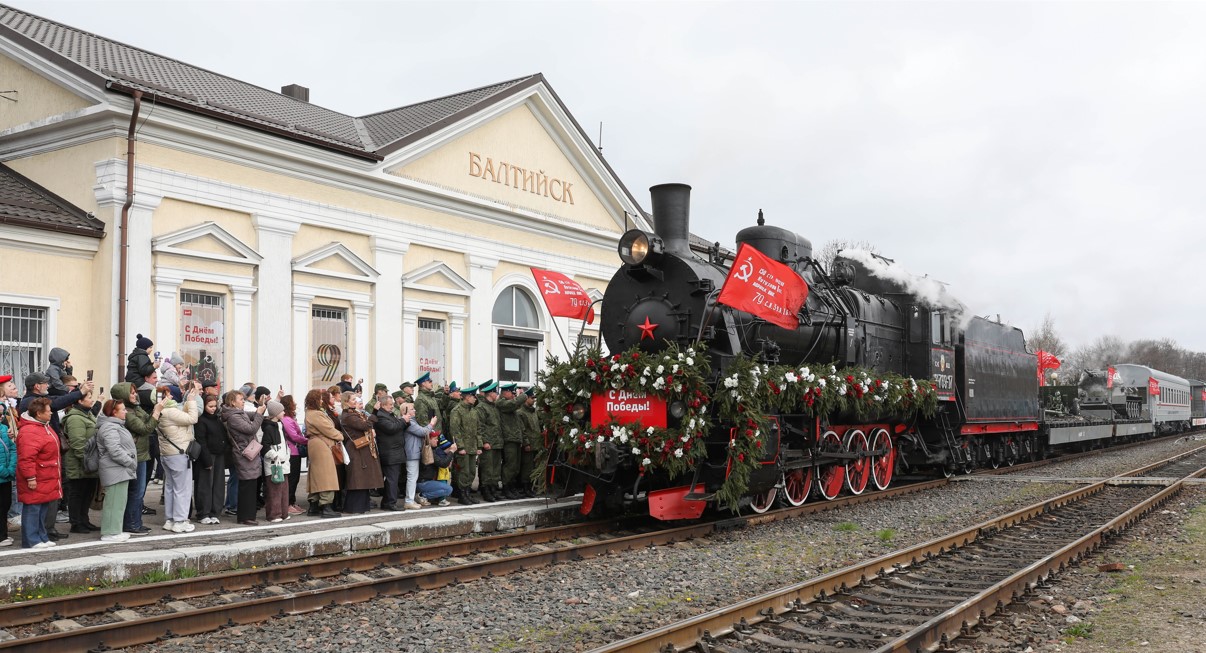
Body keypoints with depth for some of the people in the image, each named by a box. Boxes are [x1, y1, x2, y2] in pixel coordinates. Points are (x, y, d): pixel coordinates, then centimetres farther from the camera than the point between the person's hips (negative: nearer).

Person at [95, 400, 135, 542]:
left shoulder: (116, 425, 20)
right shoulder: (109, 428, -15)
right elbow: (115, 451, -23)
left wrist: (131, 463, 17)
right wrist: (131, 462, -15)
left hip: (121, 470, 11)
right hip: (115, 471, -11)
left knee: (118, 501, 15)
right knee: (115, 501, -7)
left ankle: (114, 530, 23)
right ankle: (110, 532, -2)